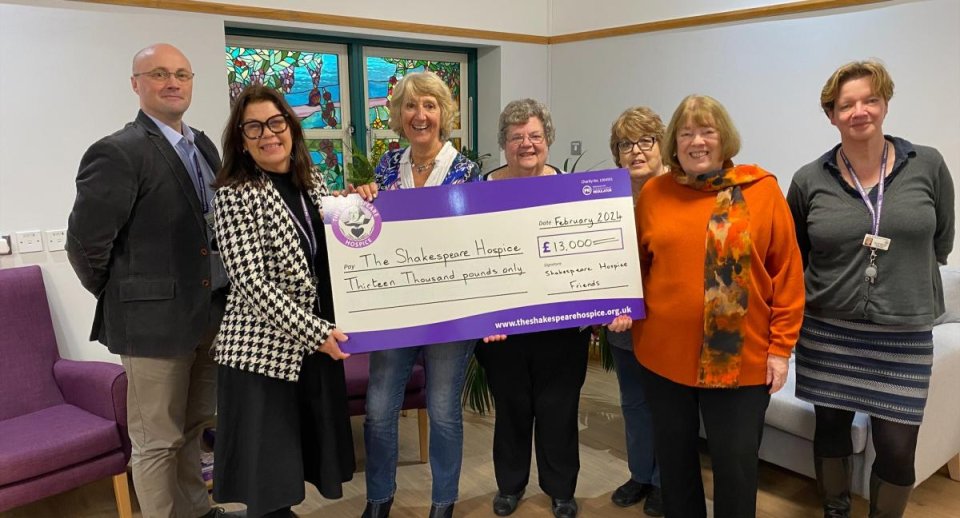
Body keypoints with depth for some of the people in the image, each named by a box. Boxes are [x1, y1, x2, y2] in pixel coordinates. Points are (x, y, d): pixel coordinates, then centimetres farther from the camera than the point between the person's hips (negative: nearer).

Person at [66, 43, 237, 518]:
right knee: (157, 441, 8)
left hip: (209, 314, 8)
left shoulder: (204, 146, 11)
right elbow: (84, 243, -15)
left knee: (192, 427, 22)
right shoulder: (117, 153, -13)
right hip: (154, 319, -7)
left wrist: (217, 299, 8)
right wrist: (120, 299, -3)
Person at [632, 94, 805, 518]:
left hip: (741, 359, -2)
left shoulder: (762, 189, -3)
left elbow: (788, 273, -3)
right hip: (664, 354, 3)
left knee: (736, 464, 9)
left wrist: (781, 347, -5)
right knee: (674, 458, 17)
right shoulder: (654, 193, 3)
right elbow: (635, 265, 11)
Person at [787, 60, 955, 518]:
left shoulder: (928, 166, -1)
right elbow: (790, 259, 9)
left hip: (904, 334, 0)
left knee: (896, 447, 3)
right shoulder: (808, 181, -2)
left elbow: (941, 242, 10)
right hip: (827, 332, 1)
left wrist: (905, 284, 11)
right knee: (831, 428, 14)